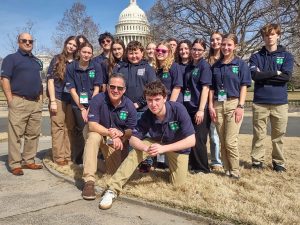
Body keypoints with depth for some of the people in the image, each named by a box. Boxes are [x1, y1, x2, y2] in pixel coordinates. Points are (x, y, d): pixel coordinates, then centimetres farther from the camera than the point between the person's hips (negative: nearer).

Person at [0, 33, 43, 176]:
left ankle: (29, 161, 17)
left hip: (36, 103, 6)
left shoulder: (37, 61, 20)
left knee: (33, 134, 8)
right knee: (16, 135, -4)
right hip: (19, 102, -6)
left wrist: (41, 97, 13)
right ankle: (15, 164, 2)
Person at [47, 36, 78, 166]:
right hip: (58, 98, -3)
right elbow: (50, 80, -1)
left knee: (69, 128, 3)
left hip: (72, 99, 3)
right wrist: (52, 100, -9)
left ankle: (68, 155, 10)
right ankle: (59, 157, 1)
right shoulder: (57, 59, 5)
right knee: (58, 127, -3)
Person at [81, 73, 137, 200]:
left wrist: (121, 134, -30)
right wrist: (111, 133, -40)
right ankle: (89, 181, -33)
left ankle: (109, 159, 35)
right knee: (93, 136, -37)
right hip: (100, 135, -2)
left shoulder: (129, 106, -14)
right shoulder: (98, 100, -21)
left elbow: (132, 131, -8)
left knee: (116, 173, -4)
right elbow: (92, 125, -28)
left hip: (118, 142, 2)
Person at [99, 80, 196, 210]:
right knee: (136, 151, -26)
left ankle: (170, 163, 23)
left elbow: (191, 141, -34)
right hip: (157, 142, 1)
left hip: (178, 147, -1)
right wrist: (146, 148, -41)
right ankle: (113, 189, -23)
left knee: (178, 183, -10)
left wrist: (163, 148, -42)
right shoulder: (147, 116, -23)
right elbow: (133, 139, -19)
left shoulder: (178, 109, -32)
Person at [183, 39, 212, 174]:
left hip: (200, 109, -7)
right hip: (189, 107, 7)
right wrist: (184, 106, 8)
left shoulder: (204, 65, -7)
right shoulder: (189, 67, 12)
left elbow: (205, 88, -14)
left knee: (198, 139, -2)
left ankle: (202, 168, 13)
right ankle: (192, 164, 26)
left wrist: (201, 110, -21)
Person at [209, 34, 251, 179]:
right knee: (222, 141, 5)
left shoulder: (241, 64, 3)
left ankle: (235, 172, 7)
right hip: (218, 105, 4)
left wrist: (240, 106, -11)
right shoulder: (216, 66, 13)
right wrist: (211, 106, 3)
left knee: (230, 141, -8)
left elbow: (244, 86, -2)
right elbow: (212, 88, 12)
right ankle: (227, 169, 17)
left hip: (233, 104, -4)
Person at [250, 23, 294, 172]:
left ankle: (279, 162, 20)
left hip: (280, 102, 0)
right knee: (258, 135, 4)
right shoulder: (256, 57, 8)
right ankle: (257, 161, 15)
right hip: (260, 102, 0)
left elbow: (286, 76, -8)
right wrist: (276, 73, -7)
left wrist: (264, 75, -7)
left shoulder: (286, 56, 8)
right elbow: (255, 75, -9)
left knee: (278, 136, 7)